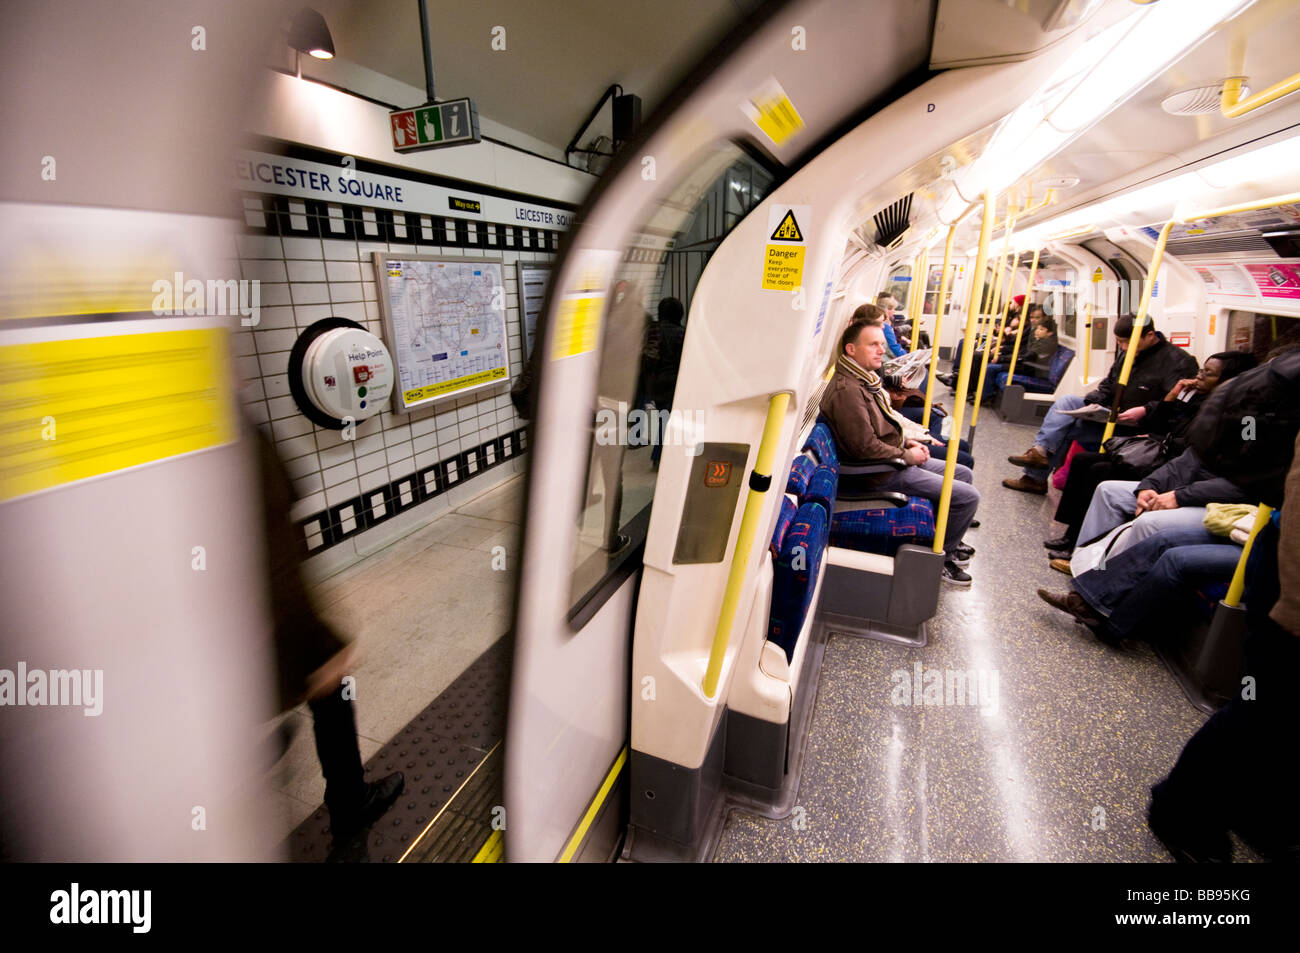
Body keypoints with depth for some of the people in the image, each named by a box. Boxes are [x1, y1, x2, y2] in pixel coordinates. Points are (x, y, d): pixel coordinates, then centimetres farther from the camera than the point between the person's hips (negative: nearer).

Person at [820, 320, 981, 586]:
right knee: (968, 496, -9)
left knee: (962, 474, 21)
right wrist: (906, 456, -15)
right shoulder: (846, 390, -24)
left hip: (896, 458, 11)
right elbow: (866, 447, -27)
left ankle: (948, 541, 36)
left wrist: (908, 443, 7)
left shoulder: (866, 379, 10)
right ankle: (941, 557, 11)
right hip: (882, 472, -11)